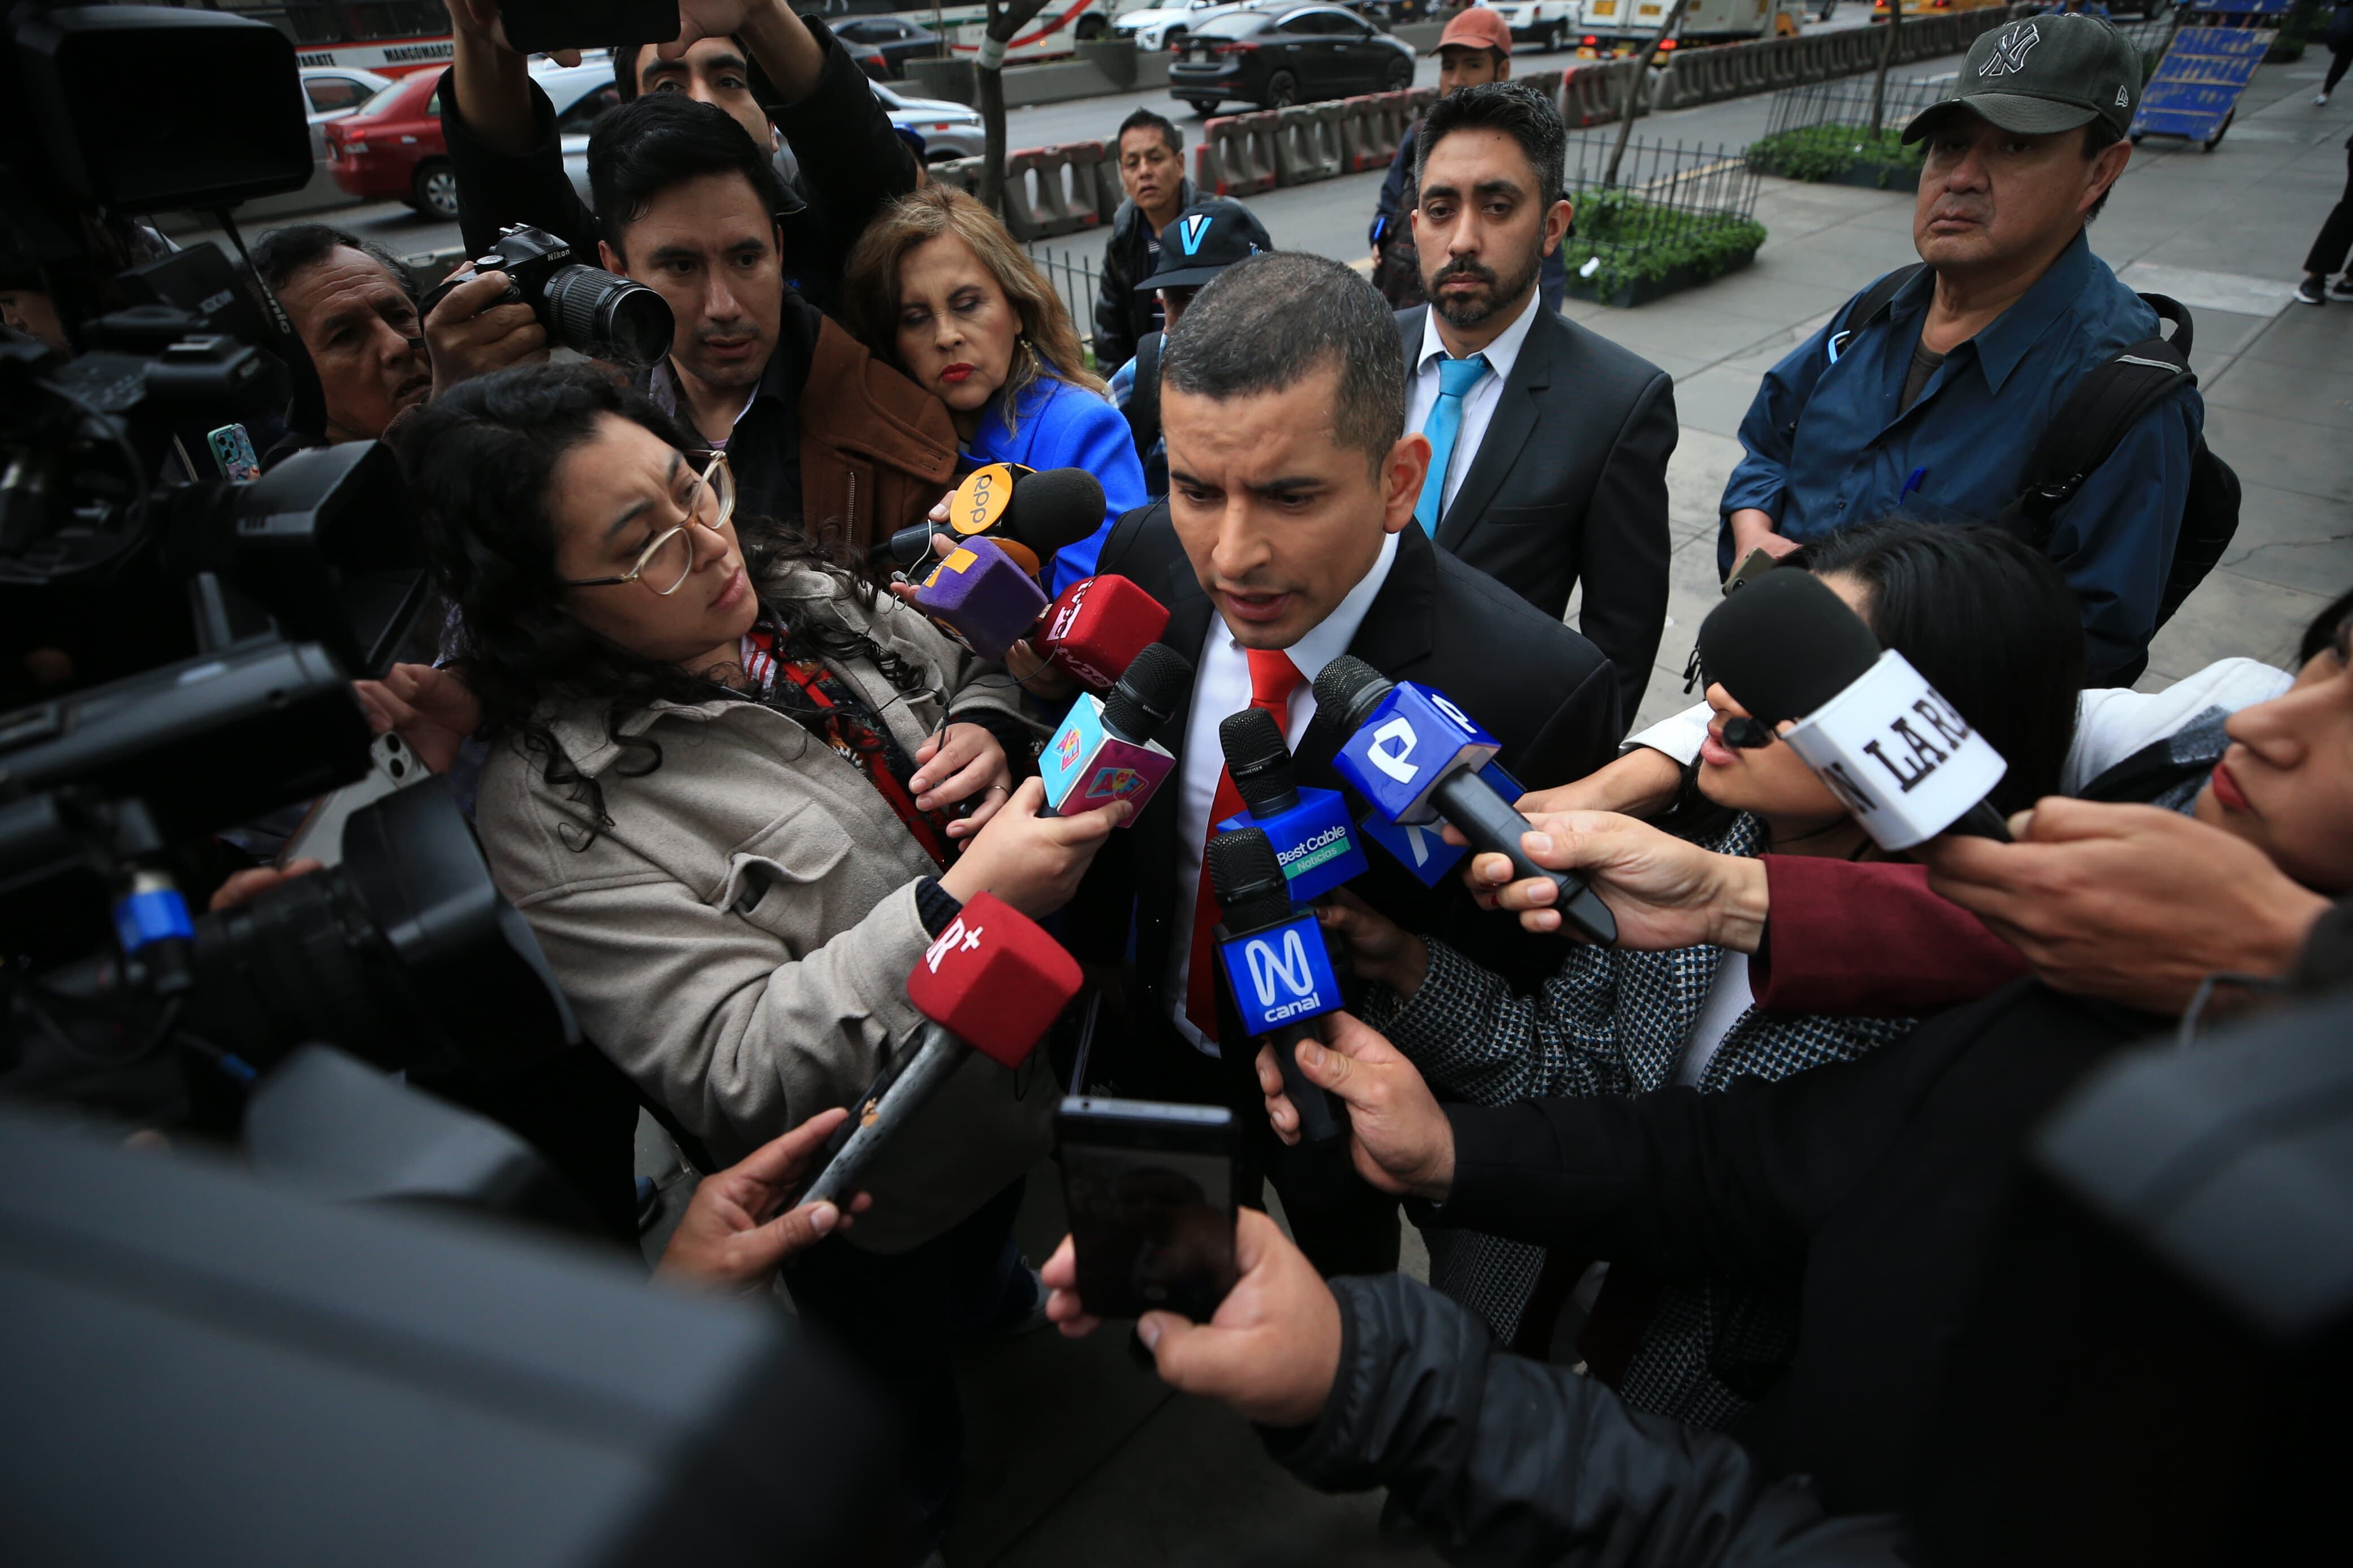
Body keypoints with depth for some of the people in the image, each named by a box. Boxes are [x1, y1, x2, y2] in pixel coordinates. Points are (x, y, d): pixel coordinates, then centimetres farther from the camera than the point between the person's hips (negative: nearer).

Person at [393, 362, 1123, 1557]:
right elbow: (735, 1071, -32)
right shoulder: (554, 810, -30)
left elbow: (970, 675, 6)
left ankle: (981, 1297, 72)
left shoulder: (798, 592, -11)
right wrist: (960, 902, -40)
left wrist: (982, 730, -18)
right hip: (874, 1201, -5)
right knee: (907, 1444, 27)